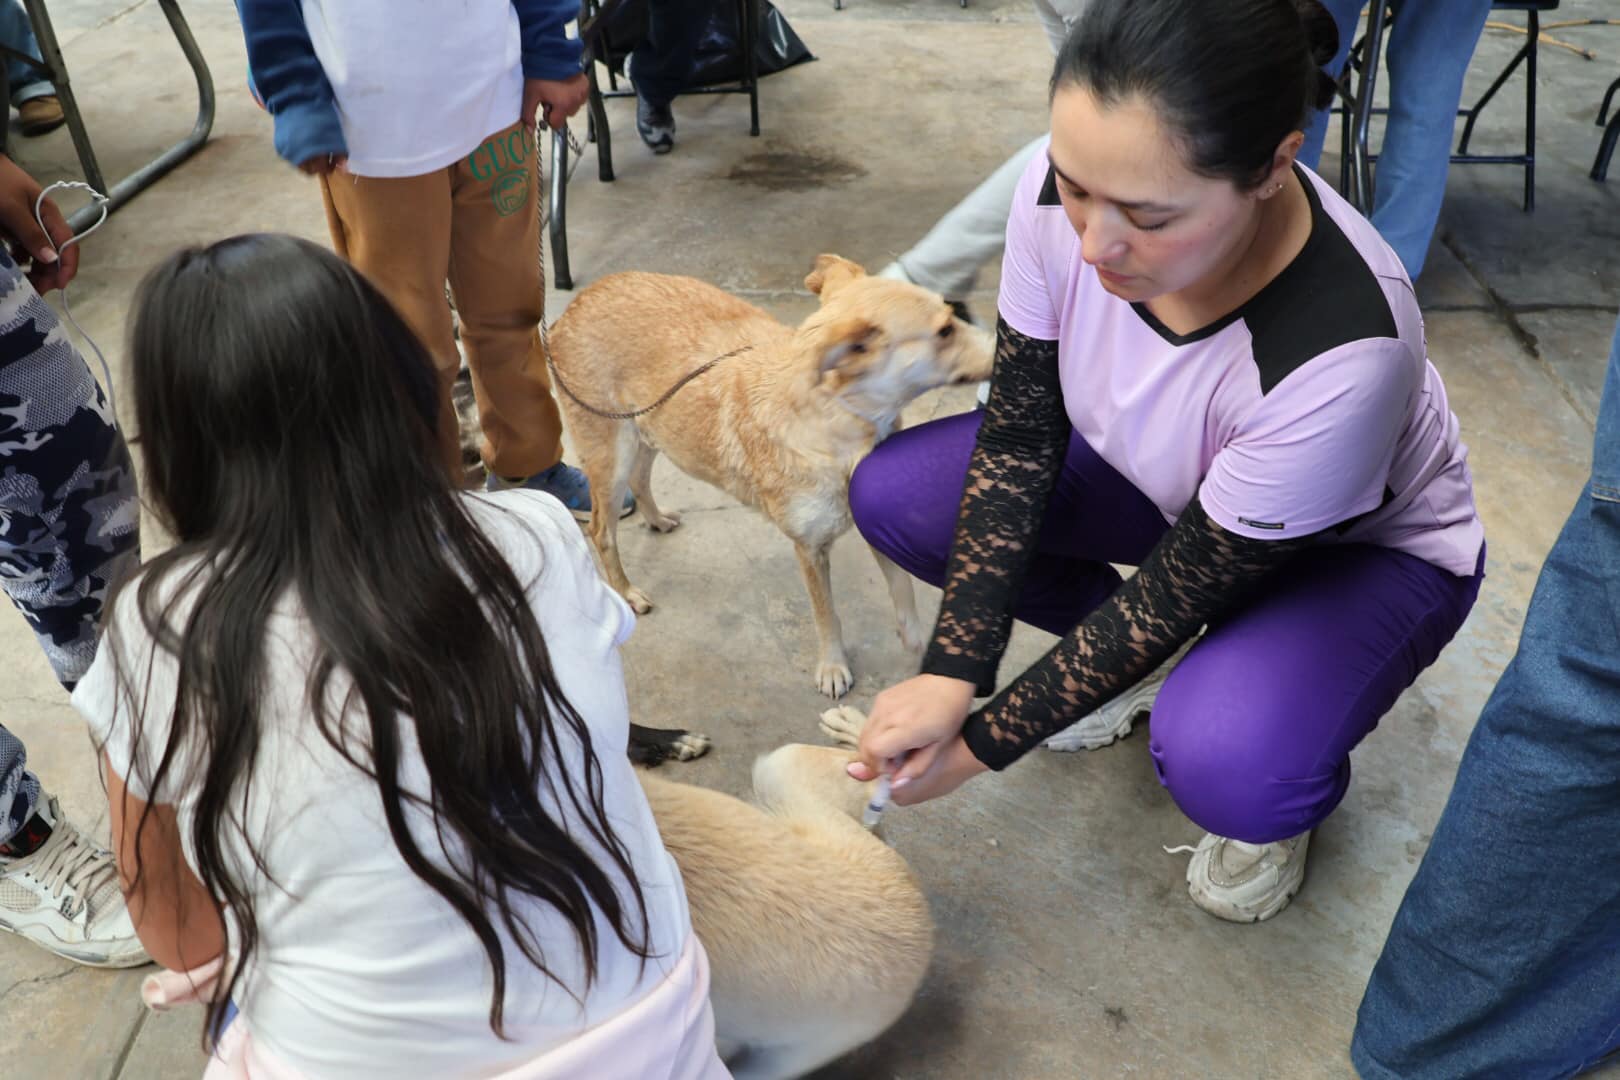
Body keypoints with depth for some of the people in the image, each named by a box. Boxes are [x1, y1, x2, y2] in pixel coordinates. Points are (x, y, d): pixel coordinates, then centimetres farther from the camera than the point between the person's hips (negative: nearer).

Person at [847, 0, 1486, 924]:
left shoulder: (1344, 353, -41)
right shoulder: (1067, 195, -27)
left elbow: (1176, 597, -29)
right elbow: (1017, 443, -17)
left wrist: (980, 744, -21)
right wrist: (950, 678, -23)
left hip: (1363, 546, -5)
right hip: (1160, 479, 6)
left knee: (1222, 760, -36)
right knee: (893, 494, -12)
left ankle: (1291, 768, 5)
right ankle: (1136, 667, 10)